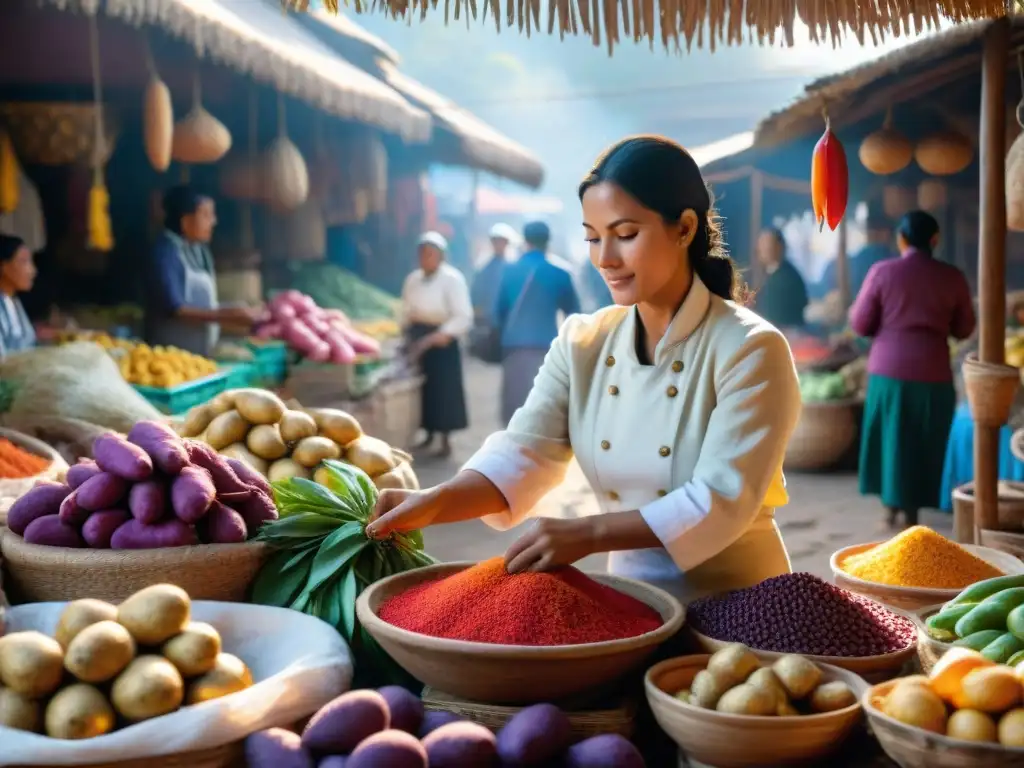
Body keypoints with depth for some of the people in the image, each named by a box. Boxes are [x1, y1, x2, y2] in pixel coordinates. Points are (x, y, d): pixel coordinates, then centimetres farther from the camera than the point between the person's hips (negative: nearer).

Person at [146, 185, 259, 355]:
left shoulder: (199, 250, 9)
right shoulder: (166, 253, -15)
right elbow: (174, 310, -21)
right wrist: (228, 315, -23)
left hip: (202, 352, 8)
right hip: (173, 353, -8)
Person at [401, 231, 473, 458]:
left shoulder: (453, 279, -14)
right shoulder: (413, 280, 3)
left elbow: (463, 318, -20)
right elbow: (407, 312, 13)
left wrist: (431, 339, -25)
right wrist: (409, 336, -2)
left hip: (442, 343, -5)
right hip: (419, 340, 5)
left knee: (444, 390, -1)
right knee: (423, 388, 9)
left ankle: (445, 441, 13)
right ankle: (429, 435, 25)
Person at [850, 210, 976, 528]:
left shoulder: (881, 272, -4)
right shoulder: (952, 277, -1)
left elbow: (860, 325, -1)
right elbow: (964, 330, 7)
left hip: (888, 370, 0)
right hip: (932, 374, 0)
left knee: (890, 436, 14)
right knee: (924, 444, 10)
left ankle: (892, 506, 16)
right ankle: (911, 513, 14)